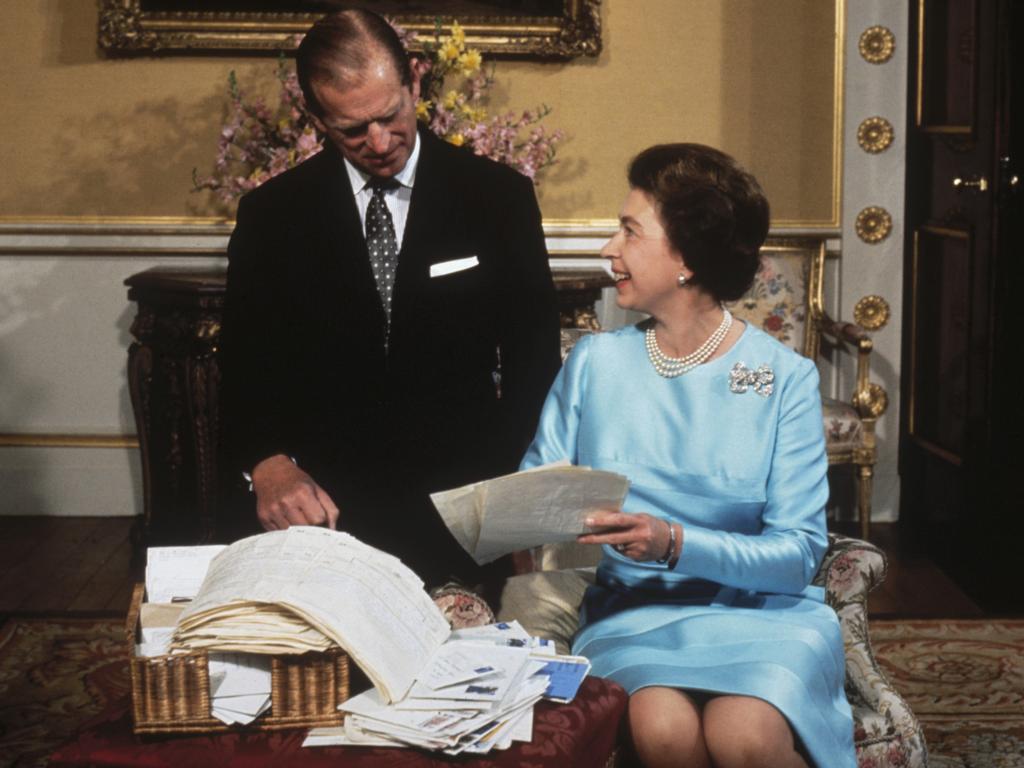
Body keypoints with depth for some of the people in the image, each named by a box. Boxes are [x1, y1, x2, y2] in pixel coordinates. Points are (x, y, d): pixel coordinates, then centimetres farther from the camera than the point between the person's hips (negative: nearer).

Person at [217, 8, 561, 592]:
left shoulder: (499, 197, 4)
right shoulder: (272, 213, 6)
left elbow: (534, 357, 6)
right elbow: (245, 366, 6)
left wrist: (506, 489, -9)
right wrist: (267, 463, -15)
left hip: (457, 500, 0)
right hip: (320, 500, 1)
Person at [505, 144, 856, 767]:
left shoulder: (785, 377, -3)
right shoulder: (594, 362, 5)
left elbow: (798, 552, -9)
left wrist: (676, 544, -24)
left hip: (761, 610, -1)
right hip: (636, 609, 1)